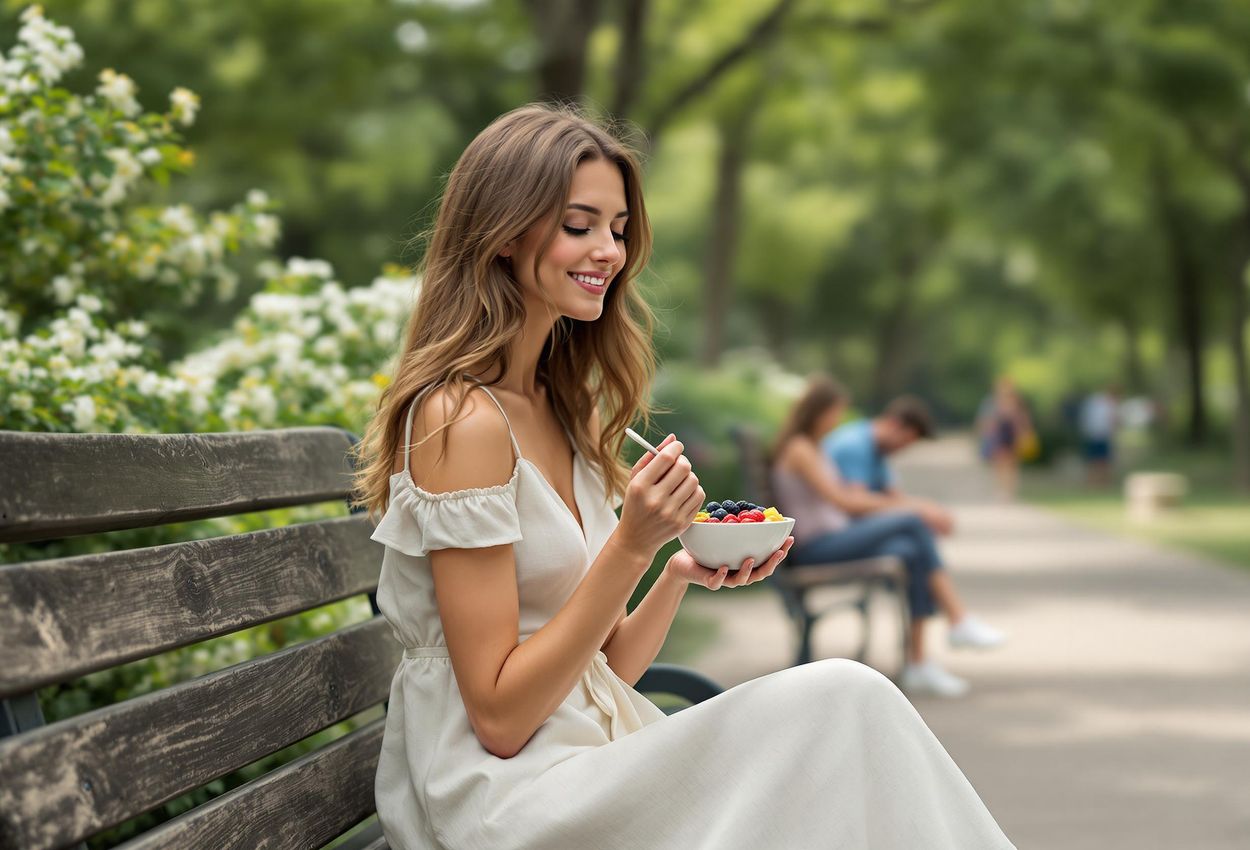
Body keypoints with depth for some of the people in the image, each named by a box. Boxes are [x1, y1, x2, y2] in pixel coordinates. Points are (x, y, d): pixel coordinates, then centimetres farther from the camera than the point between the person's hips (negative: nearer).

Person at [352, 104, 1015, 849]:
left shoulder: (572, 412, 12)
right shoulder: (461, 419, -14)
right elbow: (498, 718, -14)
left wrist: (681, 577, -3)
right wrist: (631, 548, -19)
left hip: (584, 764, 8)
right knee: (842, 704, -19)